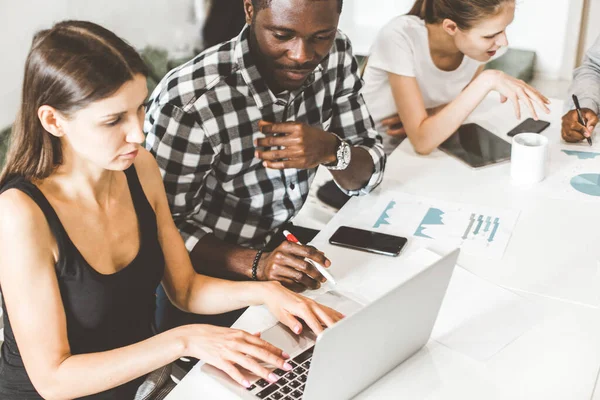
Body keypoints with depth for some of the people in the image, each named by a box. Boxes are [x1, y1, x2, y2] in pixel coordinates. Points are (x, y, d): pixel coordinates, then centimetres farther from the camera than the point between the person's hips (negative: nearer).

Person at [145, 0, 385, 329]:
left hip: (280, 246, 5)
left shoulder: (336, 56, -15)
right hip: (206, 275, -4)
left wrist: (331, 150, -30)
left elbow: (368, 176, -9)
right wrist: (255, 263, -37)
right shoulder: (189, 102, -32)